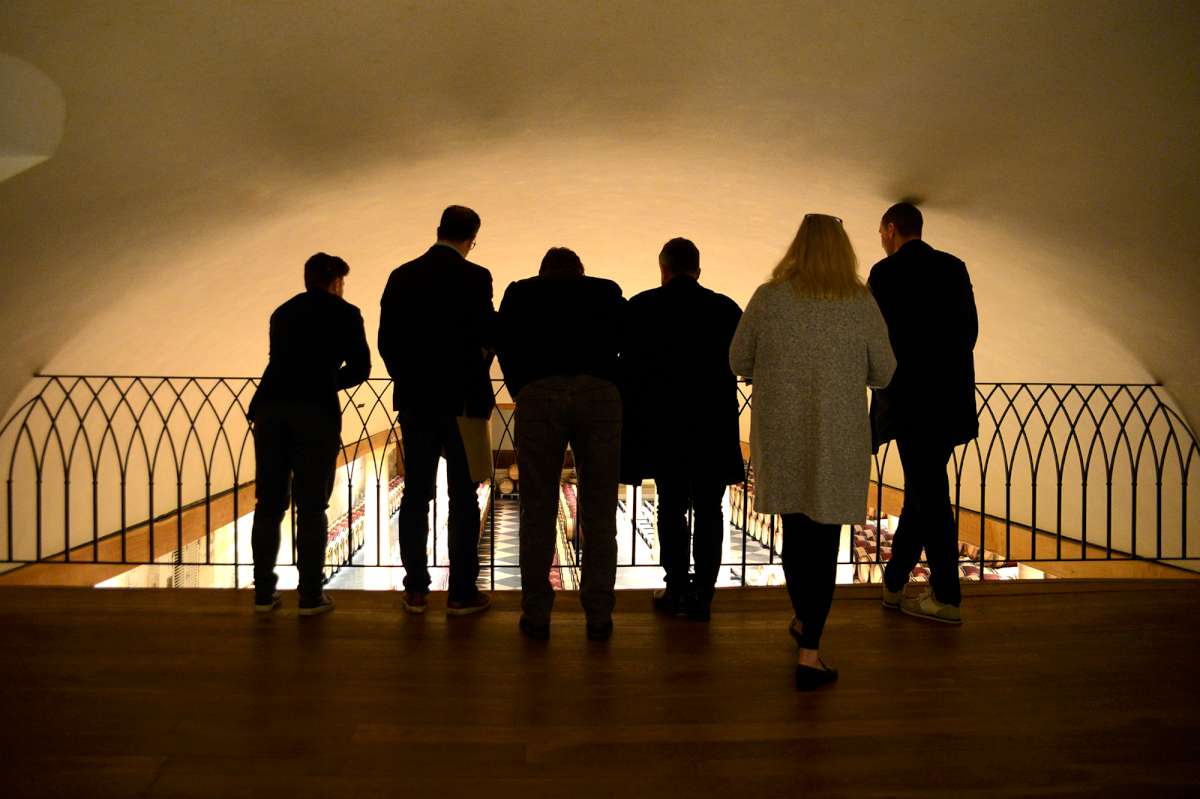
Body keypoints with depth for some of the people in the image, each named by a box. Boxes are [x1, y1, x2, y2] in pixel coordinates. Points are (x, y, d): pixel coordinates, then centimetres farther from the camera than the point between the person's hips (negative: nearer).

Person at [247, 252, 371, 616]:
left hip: (270, 407, 4)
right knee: (311, 507, 2)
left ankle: (264, 592, 15)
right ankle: (310, 595, 5)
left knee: (269, 503, 10)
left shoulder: (282, 312, 23)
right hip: (315, 411, -4)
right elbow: (359, 368, 6)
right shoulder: (345, 313, 9)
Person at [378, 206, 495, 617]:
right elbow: (486, 337, -12)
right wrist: (479, 389, 5)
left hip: (414, 401, 4)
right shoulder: (474, 277, -9)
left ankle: (416, 590, 14)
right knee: (463, 498, 3)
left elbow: (386, 340, 6)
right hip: (461, 400, -4)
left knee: (416, 495, 9)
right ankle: (462, 592, 8)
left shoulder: (402, 276, 5)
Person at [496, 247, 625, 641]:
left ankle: (536, 615, 14)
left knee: (537, 513, 8)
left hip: (537, 395, 0)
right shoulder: (608, 291, 23)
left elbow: (506, 346, 11)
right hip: (600, 395, 0)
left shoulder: (519, 292, 23)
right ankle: (599, 616, 14)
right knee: (598, 514, 8)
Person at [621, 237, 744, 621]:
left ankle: (677, 590, 16)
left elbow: (628, 368, -4)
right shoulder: (727, 308, 0)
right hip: (715, 427, 1)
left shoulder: (641, 307, -3)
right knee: (708, 510, 10)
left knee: (671, 507, 12)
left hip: (662, 425, 0)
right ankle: (701, 594, 12)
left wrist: (631, 421, 4)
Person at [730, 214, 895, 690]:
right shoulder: (861, 304, -7)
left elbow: (739, 362, 1)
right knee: (824, 541, 5)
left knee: (794, 529, 20)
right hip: (838, 440, -2)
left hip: (780, 435, 2)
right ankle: (809, 654, 4)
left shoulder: (768, 298, -6)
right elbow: (883, 374, 1)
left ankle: (804, 620, 40)